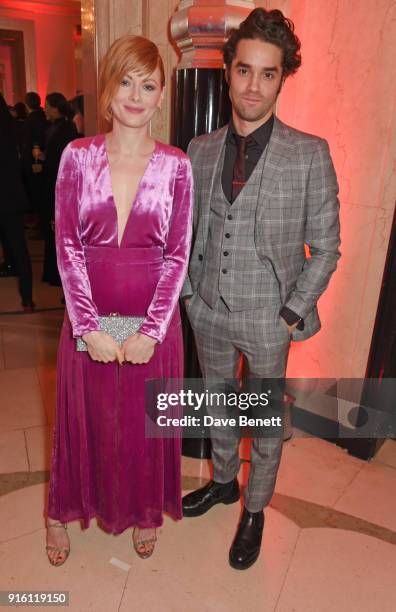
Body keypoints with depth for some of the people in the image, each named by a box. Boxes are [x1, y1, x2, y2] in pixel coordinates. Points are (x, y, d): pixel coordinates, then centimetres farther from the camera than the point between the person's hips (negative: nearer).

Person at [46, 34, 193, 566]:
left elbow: (178, 254, -5)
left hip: (152, 320, 0)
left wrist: (151, 330, -12)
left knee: (146, 419, 15)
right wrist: (90, 327, -12)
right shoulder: (77, 156, -3)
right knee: (84, 416, 17)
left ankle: (145, 511, 43)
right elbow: (67, 247, -6)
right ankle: (63, 510, 44)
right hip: (90, 317, 1)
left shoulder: (176, 165, -3)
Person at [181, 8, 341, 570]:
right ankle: (223, 481, 49)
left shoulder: (310, 155, -10)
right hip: (209, 313, 4)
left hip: (269, 319, -3)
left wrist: (293, 313, -11)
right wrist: (189, 292, 2)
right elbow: (188, 230, 8)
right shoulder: (200, 150, 1)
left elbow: (326, 247, -7)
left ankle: (255, 512, 39)